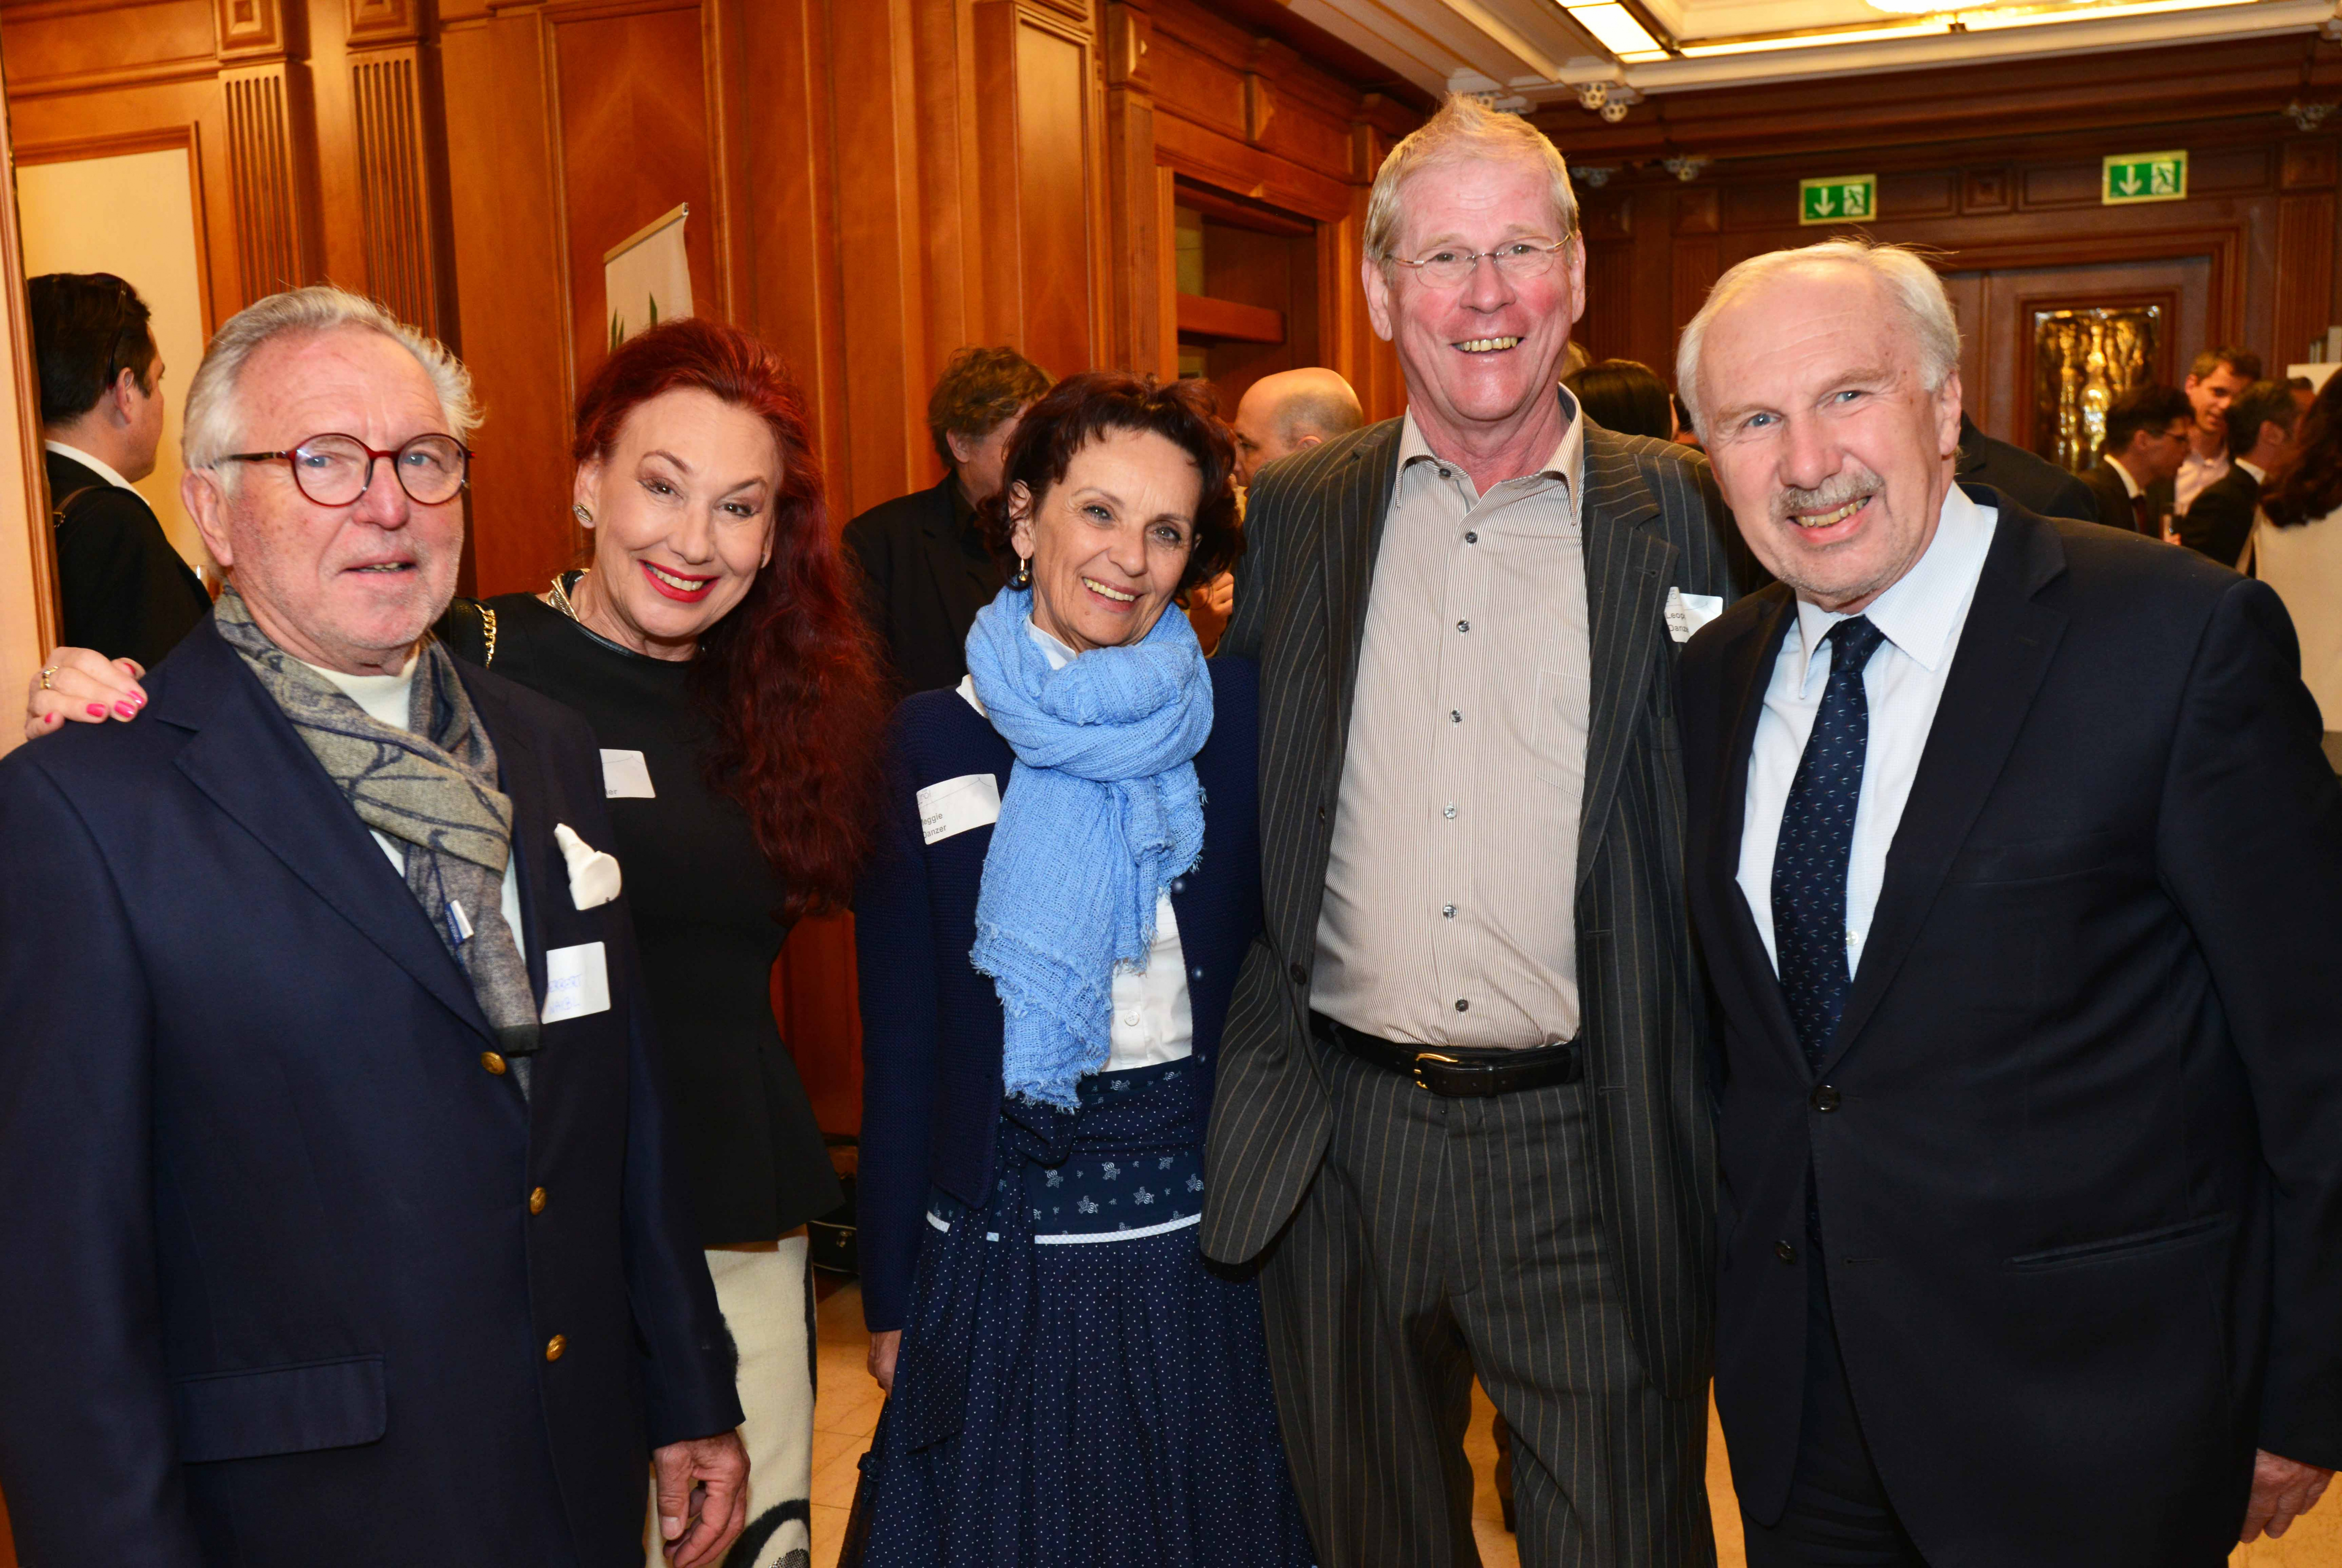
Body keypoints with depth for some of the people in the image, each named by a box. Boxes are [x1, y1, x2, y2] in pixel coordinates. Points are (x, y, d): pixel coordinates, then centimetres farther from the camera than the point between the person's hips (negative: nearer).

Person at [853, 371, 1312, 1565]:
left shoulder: (1241, 717, -4)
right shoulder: (928, 742, -5)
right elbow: (899, 1042, -1)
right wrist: (889, 1297, 2)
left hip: (1203, 1242, 1)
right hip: (1000, 1247, 0)